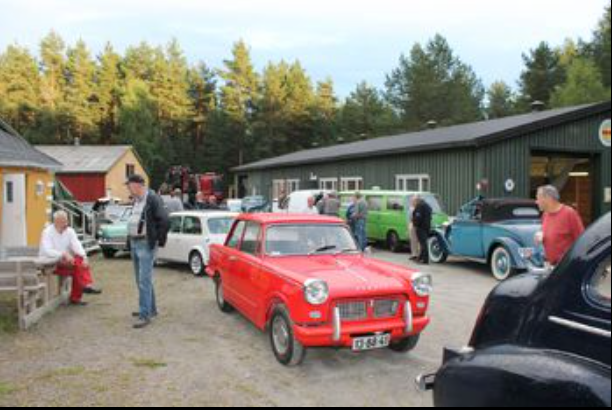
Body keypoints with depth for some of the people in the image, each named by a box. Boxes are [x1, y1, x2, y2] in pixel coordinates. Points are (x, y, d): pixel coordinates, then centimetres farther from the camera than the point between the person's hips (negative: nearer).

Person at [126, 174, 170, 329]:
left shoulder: (153, 199, -15)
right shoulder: (137, 200, 13)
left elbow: (164, 220, -18)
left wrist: (159, 241, -12)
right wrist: (131, 239, 15)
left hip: (146, 244, -10)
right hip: (134, 243, 10)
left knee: (144, 281, -10)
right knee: (141, 280, 16)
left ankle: (145, 315, -6)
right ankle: (151, 309, 29)